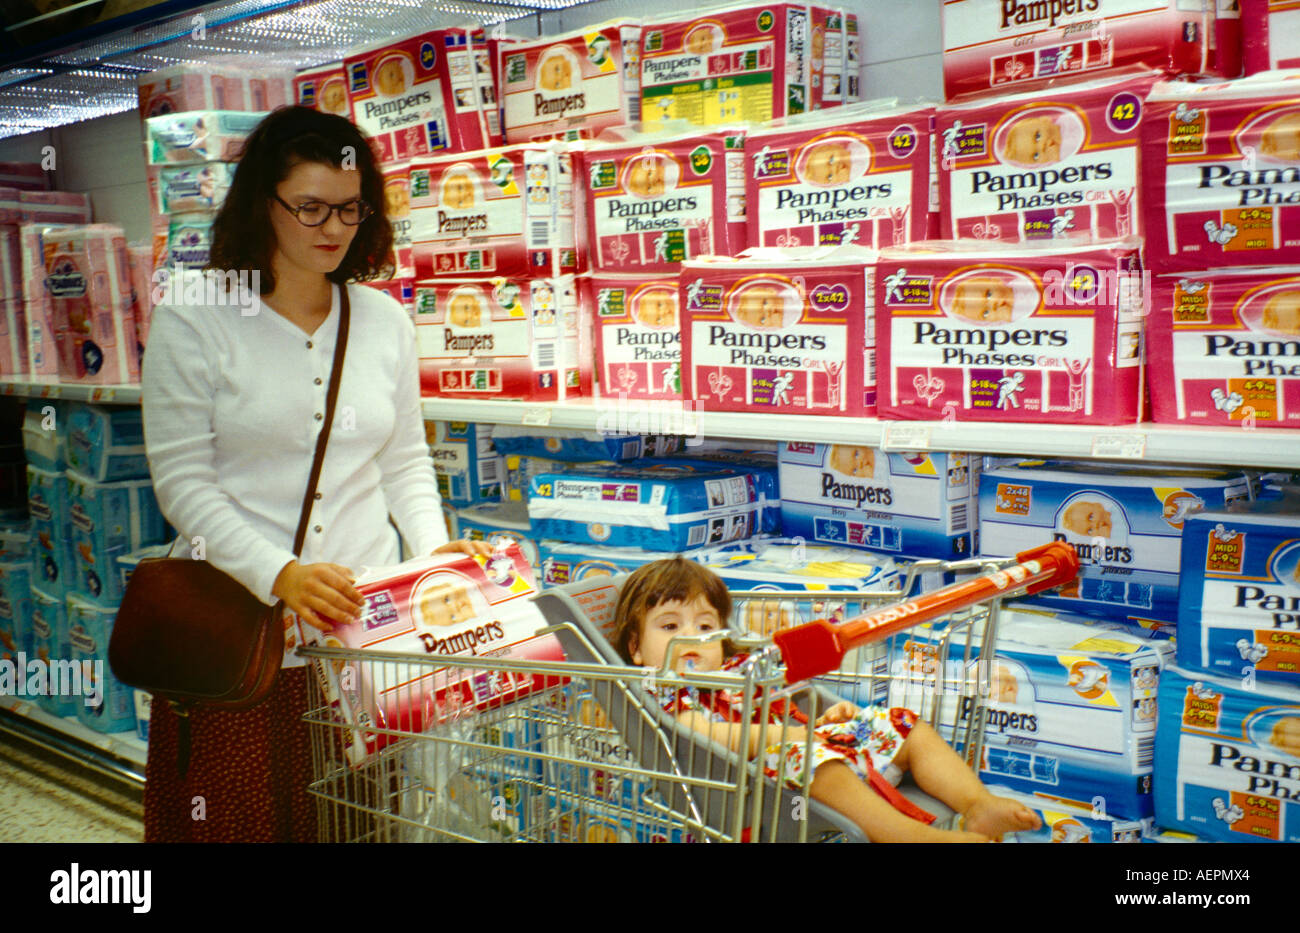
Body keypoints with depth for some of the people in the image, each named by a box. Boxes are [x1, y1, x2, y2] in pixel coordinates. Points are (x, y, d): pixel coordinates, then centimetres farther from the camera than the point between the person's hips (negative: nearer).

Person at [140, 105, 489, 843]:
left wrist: (434, 546, -3)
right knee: (242, 820, 6)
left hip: (367, 619, 3)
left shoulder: (385, 320, 8)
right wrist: (280, 574, -20)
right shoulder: (193, 319, -4)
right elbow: (182, 480, -8)